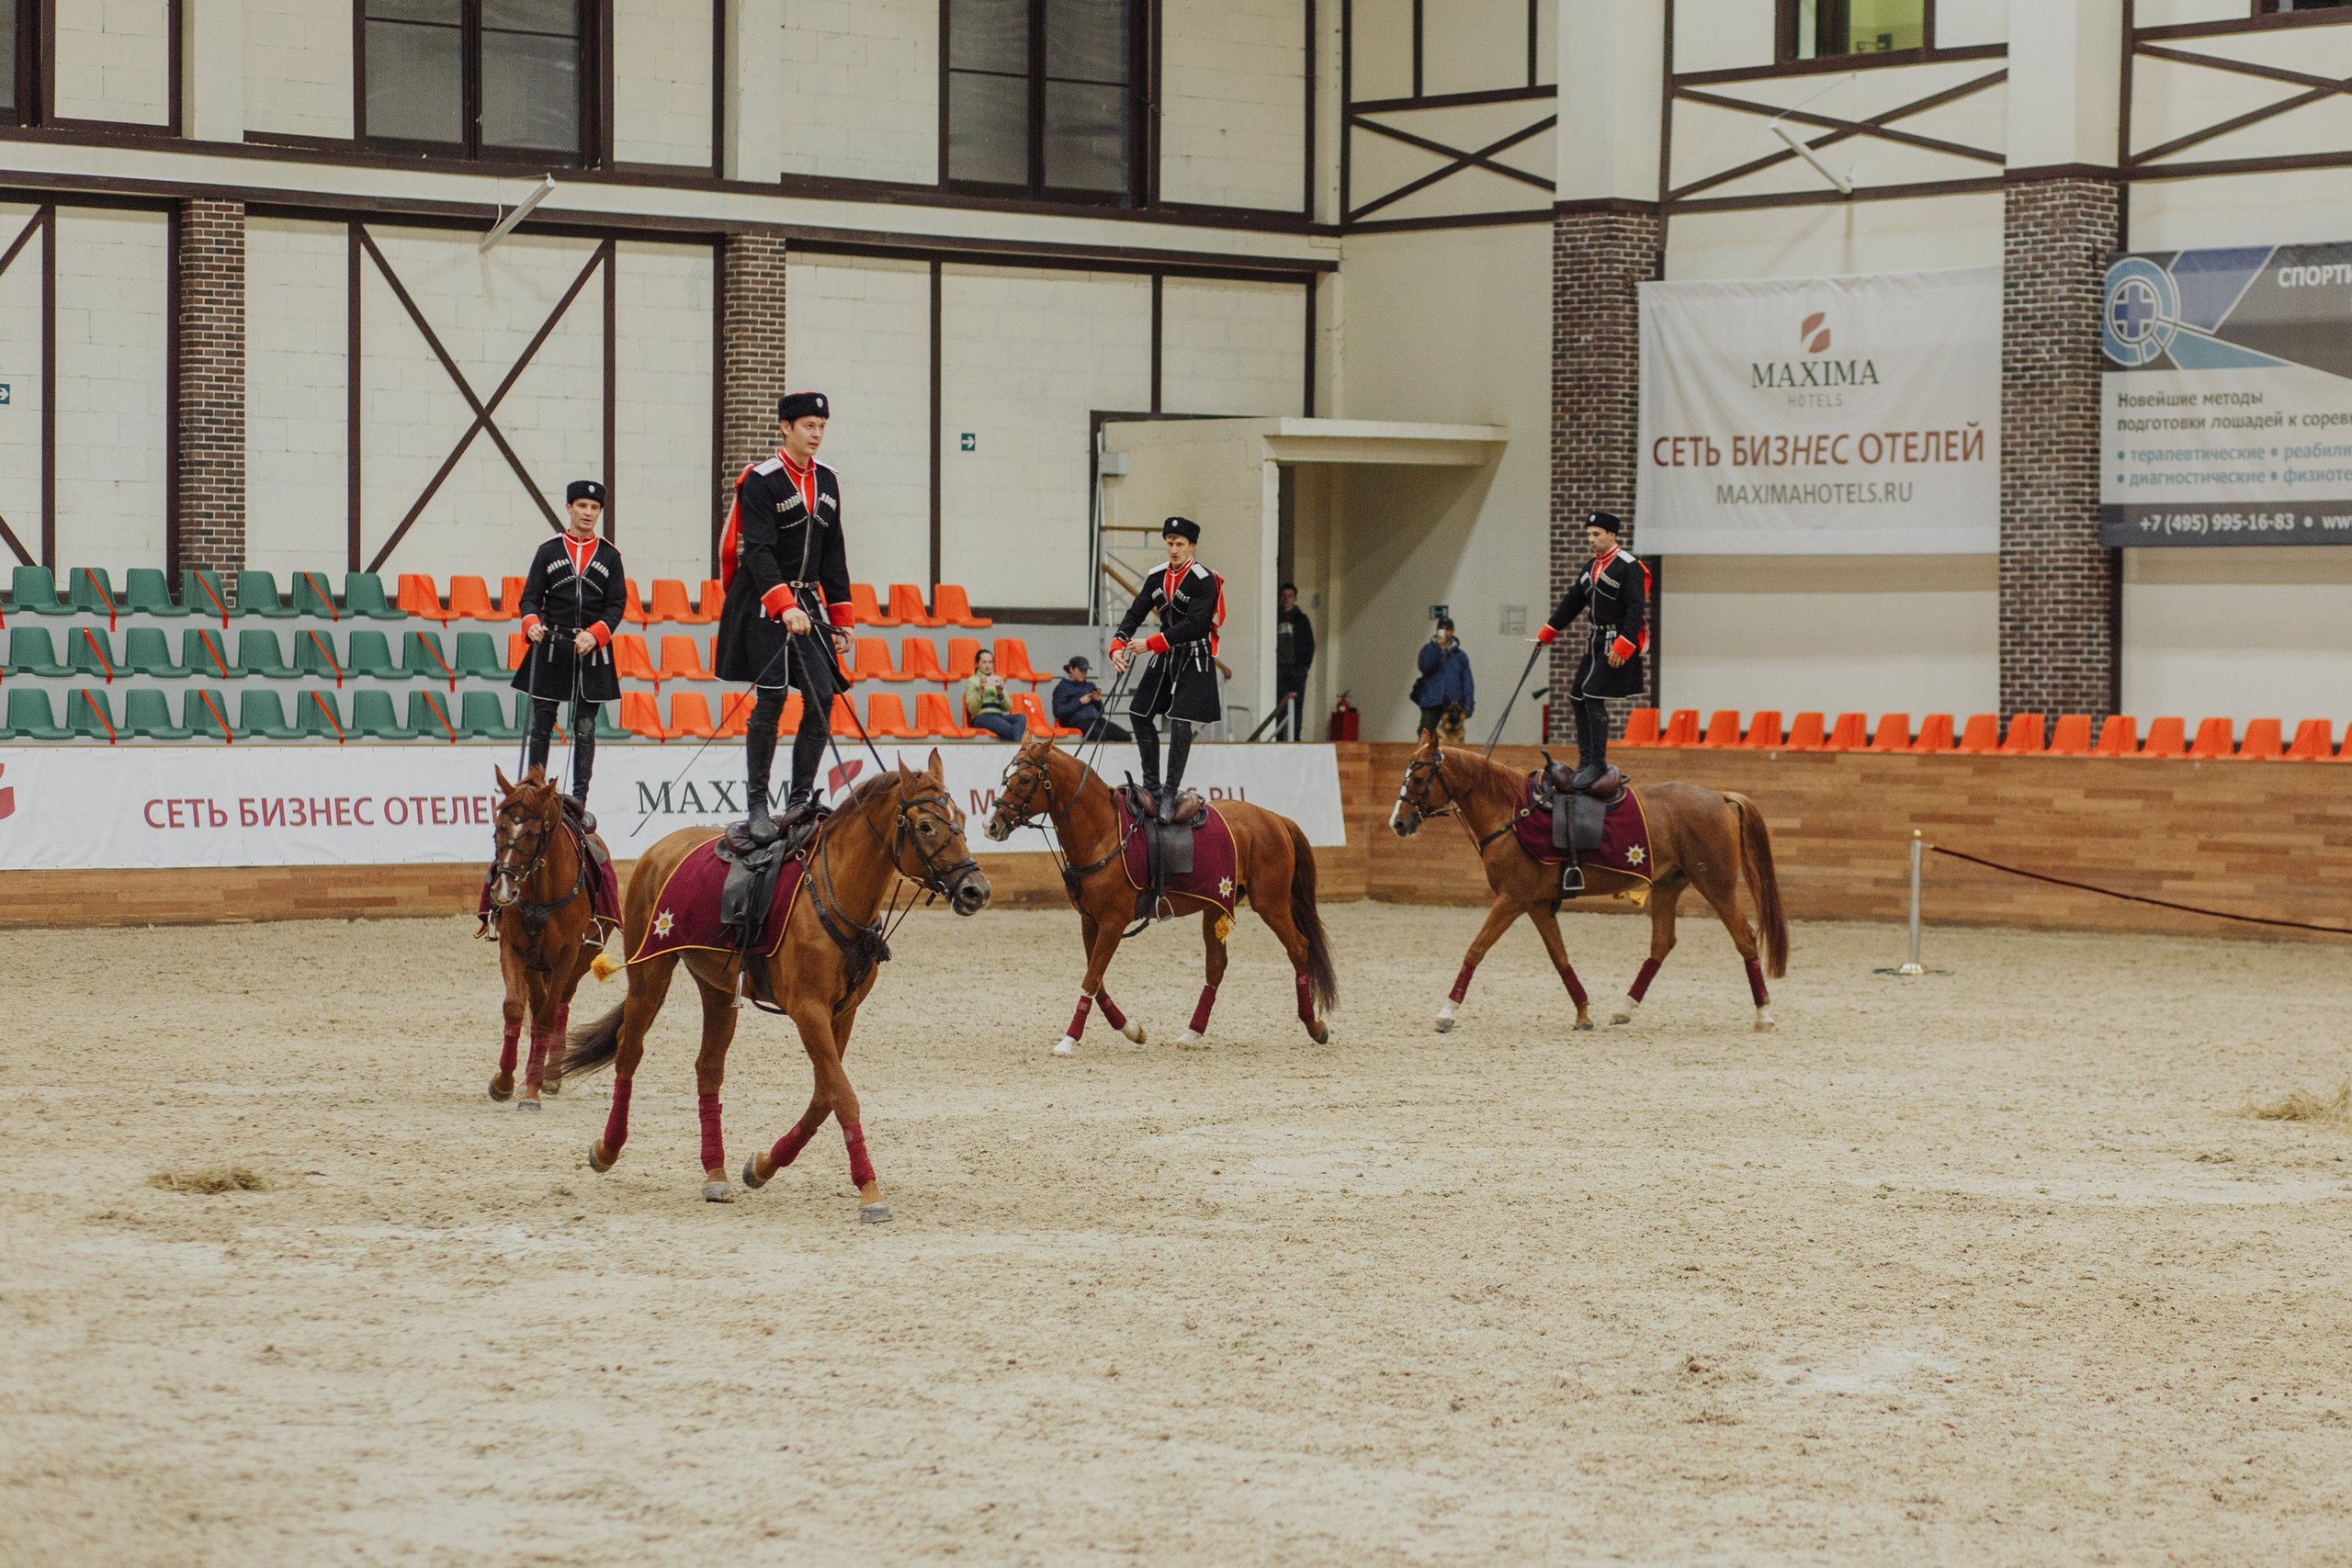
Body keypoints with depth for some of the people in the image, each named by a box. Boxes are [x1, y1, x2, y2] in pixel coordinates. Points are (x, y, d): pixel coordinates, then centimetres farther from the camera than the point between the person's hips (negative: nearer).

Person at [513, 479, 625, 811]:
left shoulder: (609, 555, 7)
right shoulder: (549, 551, 6)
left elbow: (617, 605, 3)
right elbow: (530, 597, 4)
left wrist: (595, 634, -13)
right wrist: (531, 623, -17)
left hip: (592, 650, 0)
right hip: (551, 647, 0)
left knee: (584, 727, 0)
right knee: (542, 723, 1)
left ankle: (579, 797, 4)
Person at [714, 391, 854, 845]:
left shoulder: (825, 480, 11)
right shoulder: (761, 482, -10)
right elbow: (757, 552, -19)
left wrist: (841, 616, 13)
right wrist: (784, 607, -31)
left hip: (808, 601, 6)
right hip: (764, 603, -6)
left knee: (822, 695, -6)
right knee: (771, 700, -9)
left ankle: (799, 800, -1)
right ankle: (757, 804, 1)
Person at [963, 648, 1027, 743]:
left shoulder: (998, 680, 25)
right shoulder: (972, 681, 12)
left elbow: (1008, 708, 16)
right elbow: (972, 710, -1)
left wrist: (1000, 693, -3)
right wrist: (981, 691, -15)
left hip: (999, 716, 4)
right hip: (981, 717, -4)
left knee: (1022, 718, -33)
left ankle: (1015, 746, -51)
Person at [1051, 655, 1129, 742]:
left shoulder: (1090, 686, 30)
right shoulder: (1062, 687, 12)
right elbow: (1058, 712, -3)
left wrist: (1098, 701, 9)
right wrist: (1080, 702, -4)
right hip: (1078, 721, -6)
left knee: (1125, 736, -22)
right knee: (1101, 736, -40)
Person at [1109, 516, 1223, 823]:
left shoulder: (1204, 581, -15)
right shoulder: (1157, 578, 6)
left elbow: (1194, 624, -24)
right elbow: (1136, 613, 1)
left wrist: (1150, 643, -28)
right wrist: (1118, 646, -17)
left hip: (1194, 659, -7)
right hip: (1165, 657, 7)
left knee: (1180, 721, -13)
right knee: (1140, 714, 5)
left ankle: (1171, 794, -6)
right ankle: (1151, 784, 16)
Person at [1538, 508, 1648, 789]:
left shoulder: (1629, 568, -12)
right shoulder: (1592, 568, 14)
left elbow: (1636, 610, -18)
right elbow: (1573, 602, 23)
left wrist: (1622, 647, -25)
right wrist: (1547, 633, 25)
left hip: (1619, 642, -9)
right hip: (1597, 642, 9)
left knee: (1593, 696, -16)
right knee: (1578, 697, 7)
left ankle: (1599, 763, -11)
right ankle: (1586, 760, 14)